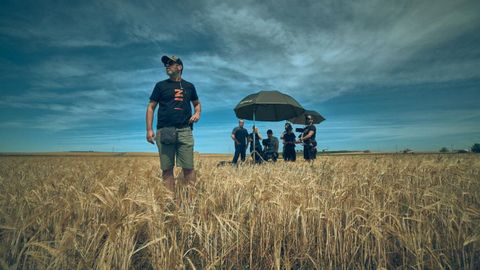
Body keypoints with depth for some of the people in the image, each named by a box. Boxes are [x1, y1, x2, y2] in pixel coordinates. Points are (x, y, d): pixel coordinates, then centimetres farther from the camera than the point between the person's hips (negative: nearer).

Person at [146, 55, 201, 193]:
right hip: (164, 131, 0)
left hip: (184, 131, 1)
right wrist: (149, 130, -2)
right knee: (167, 168, 1)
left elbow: (197, 103, 27)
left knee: (188, 167, -3)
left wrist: (197, 113, 3)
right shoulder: (161, 85, 11)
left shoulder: (189, 86, 15)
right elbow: (151, 107, 8)